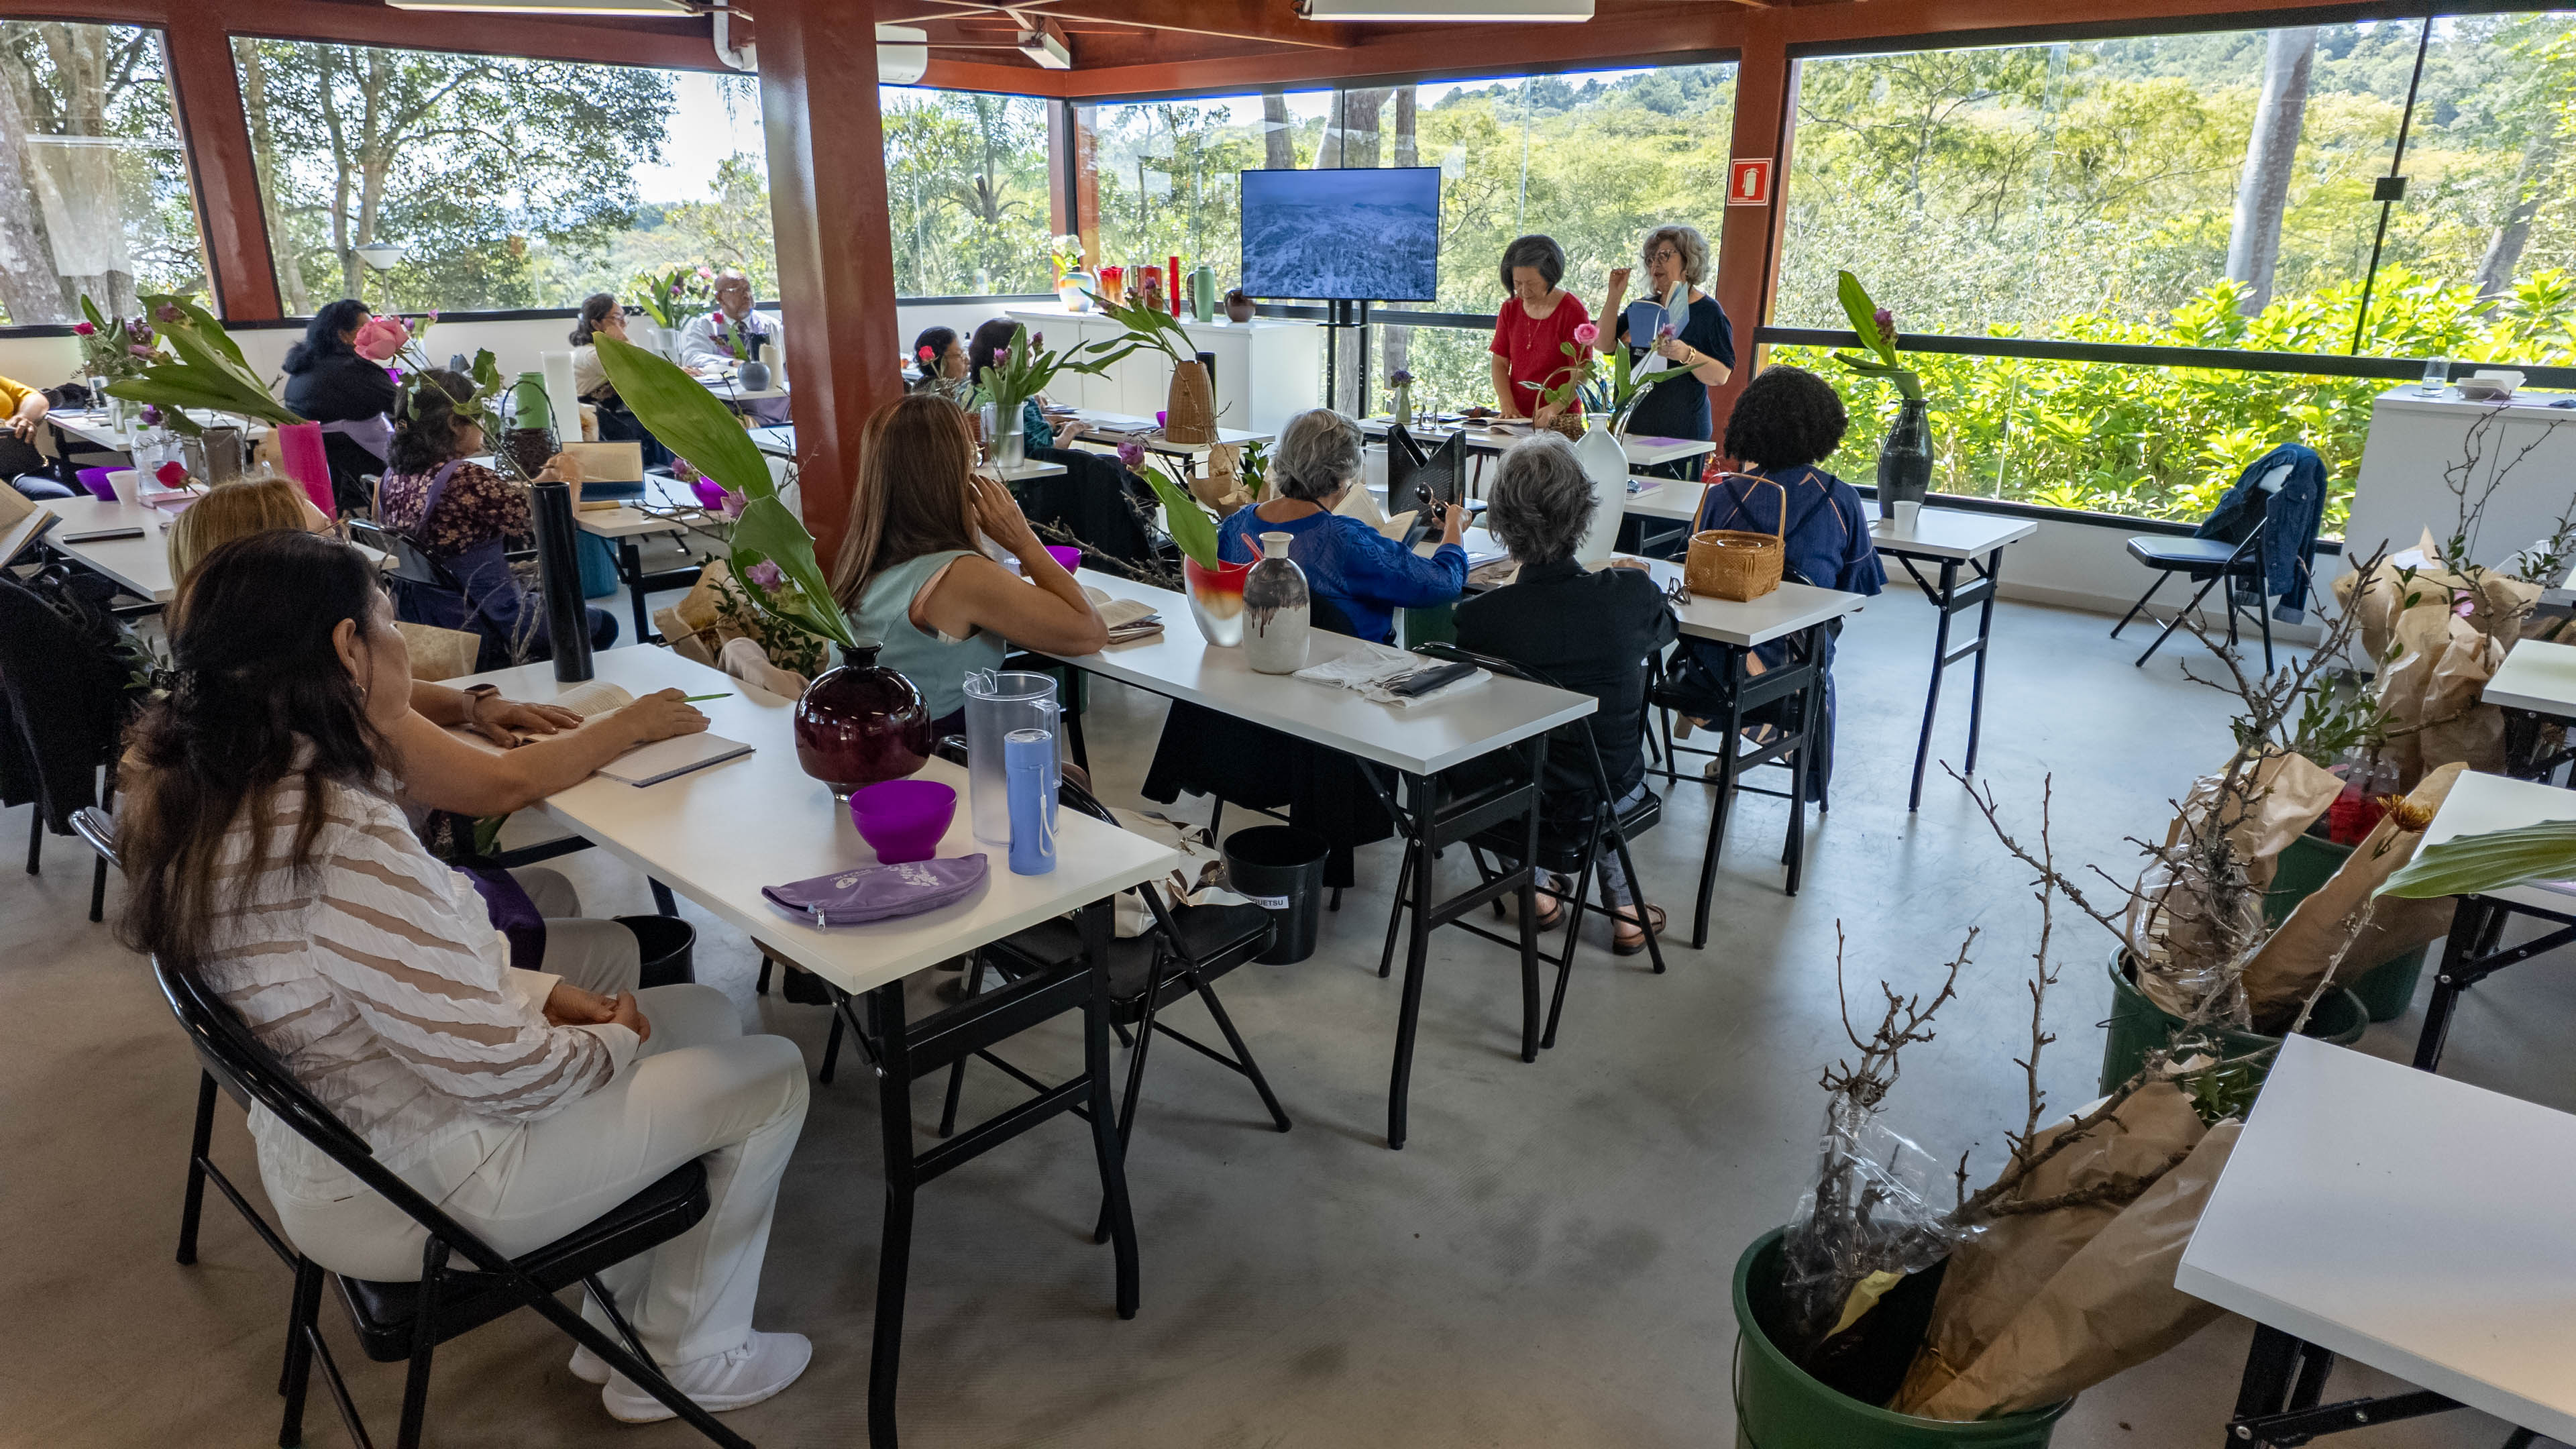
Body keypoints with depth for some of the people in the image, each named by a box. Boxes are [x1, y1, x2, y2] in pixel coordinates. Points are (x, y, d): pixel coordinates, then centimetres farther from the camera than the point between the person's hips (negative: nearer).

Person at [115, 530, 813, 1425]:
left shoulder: (201, 785, -2)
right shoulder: (345, 842, -34)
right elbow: (499, 1072, -28)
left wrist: (542, 995, 0)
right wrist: (615, 1042, -8)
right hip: (420, 1191, -9)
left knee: (708, 1016, 17)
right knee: (771, 1078, 3)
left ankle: (620, 1319, 29)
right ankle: (687, 1364, 23)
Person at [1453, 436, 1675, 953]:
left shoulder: (1479, 617, -25)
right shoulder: (1633, 595, -22)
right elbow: (1666, 632, 4)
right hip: (1607, 795, 1)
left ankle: (1537, 890, 37)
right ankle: (1623, 907, 39)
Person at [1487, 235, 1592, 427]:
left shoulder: (1573, 311, -4)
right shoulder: (1510, 308, 11)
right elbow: (1500, 362, 10)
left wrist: (1554, 409, -24)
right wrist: (1507, 405, -7)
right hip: (1518, 418, 4)